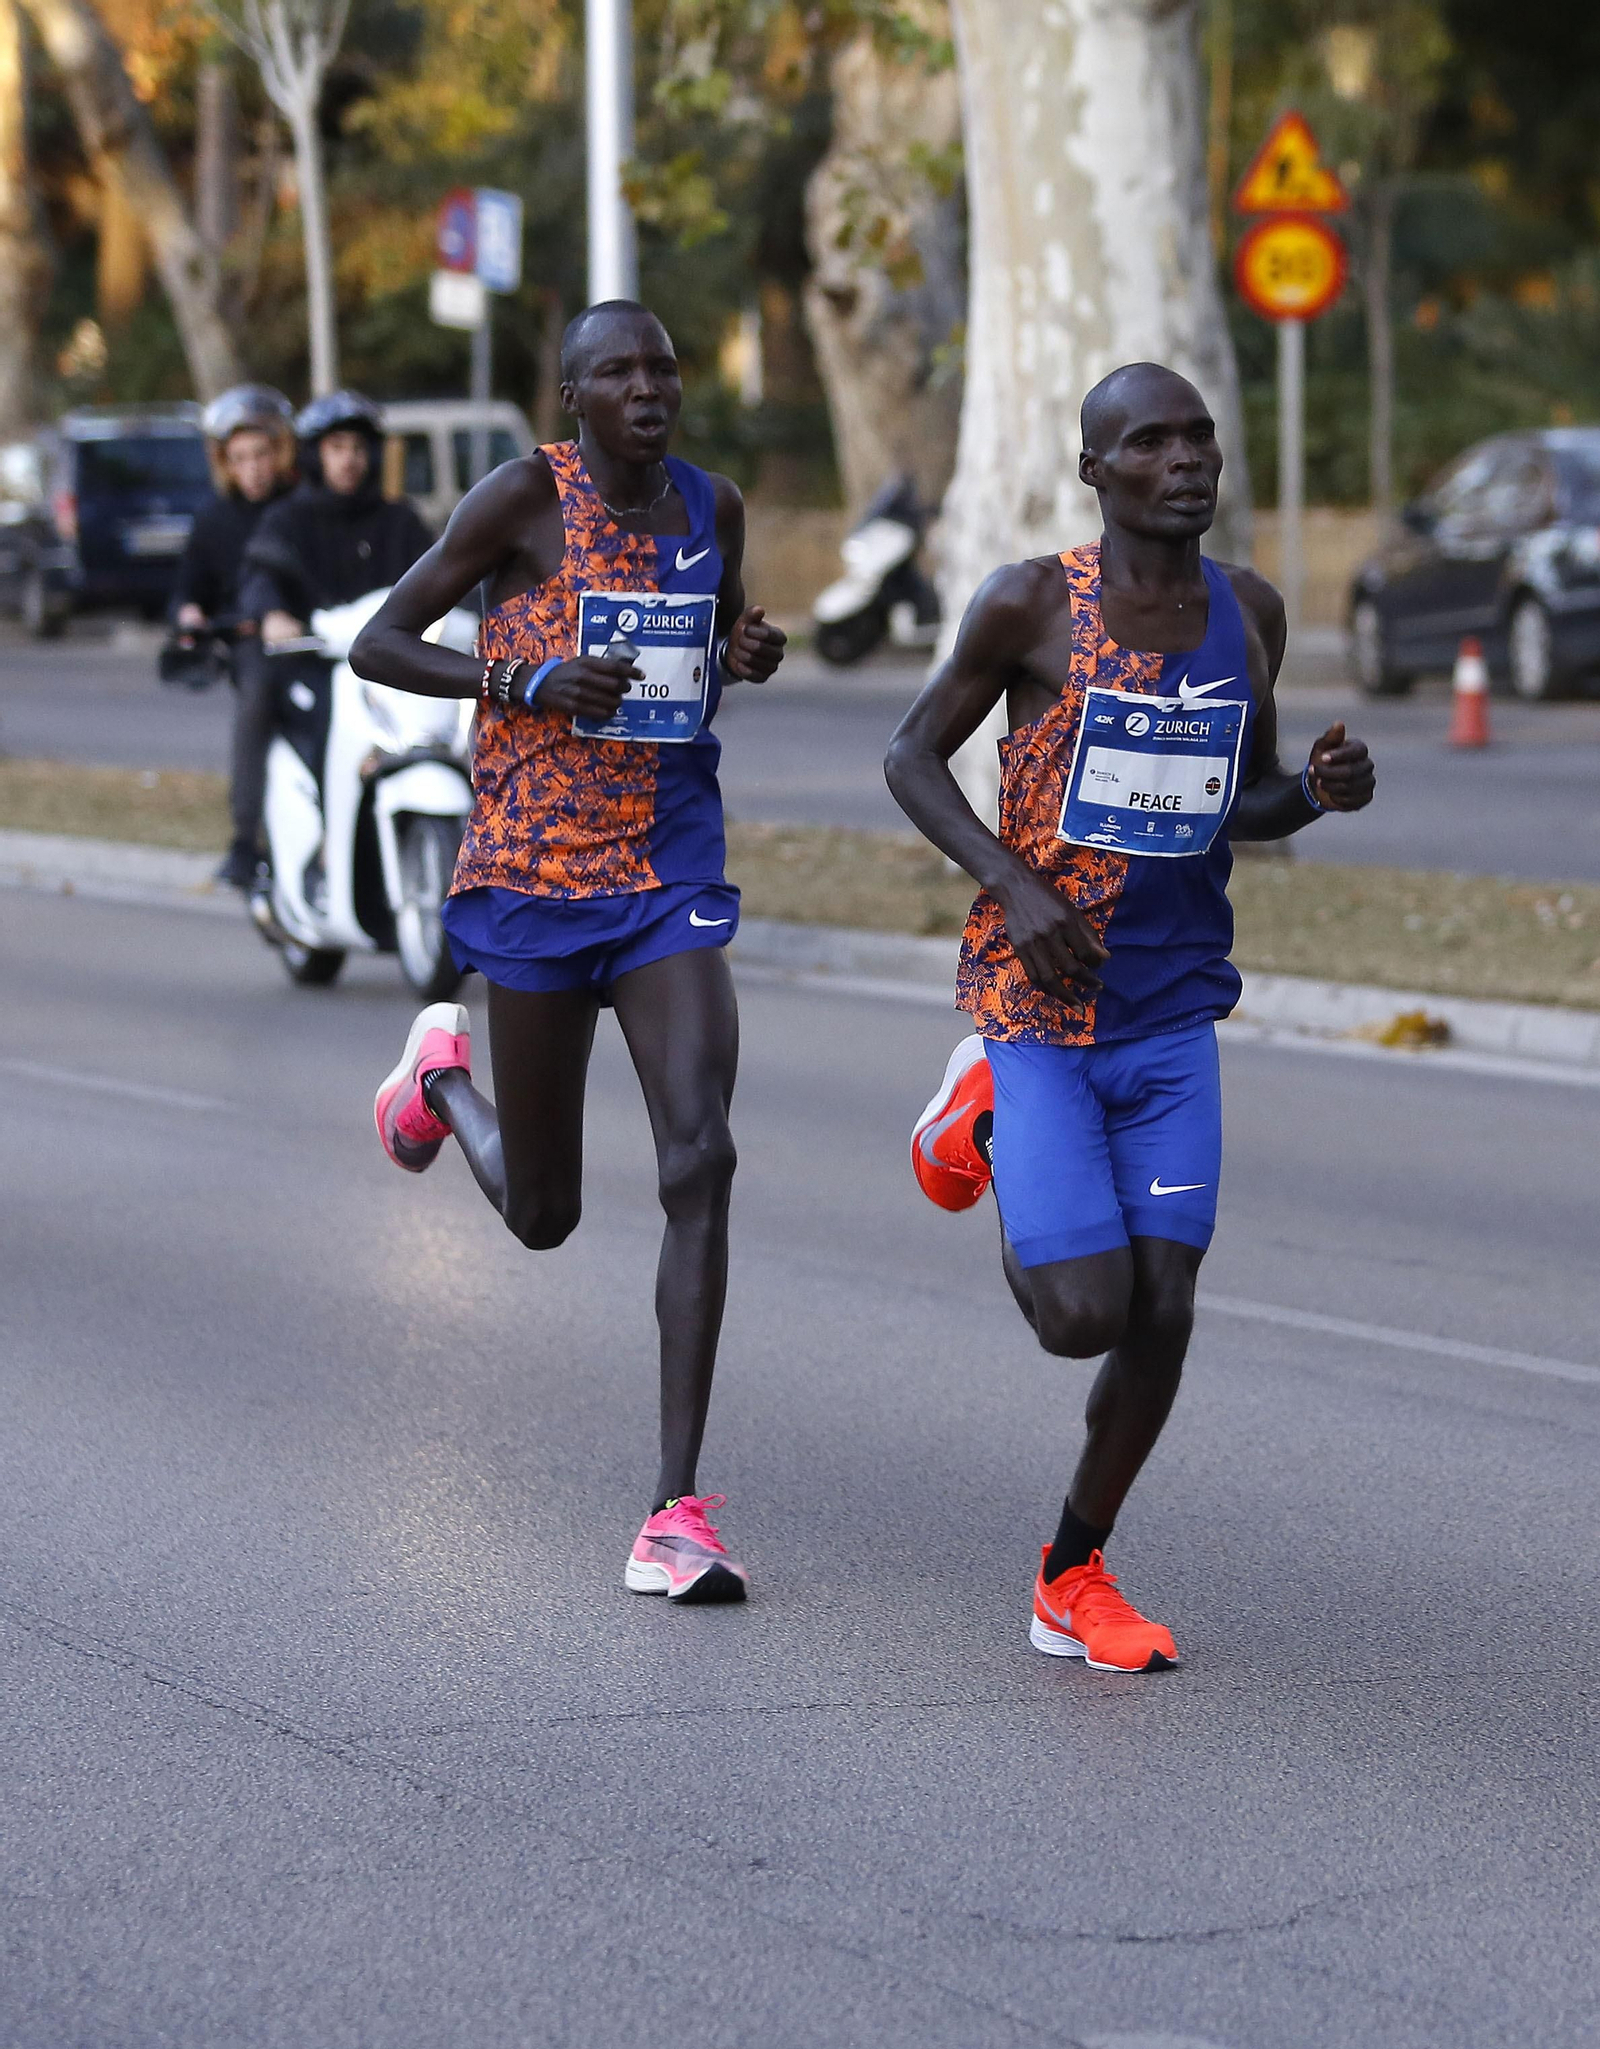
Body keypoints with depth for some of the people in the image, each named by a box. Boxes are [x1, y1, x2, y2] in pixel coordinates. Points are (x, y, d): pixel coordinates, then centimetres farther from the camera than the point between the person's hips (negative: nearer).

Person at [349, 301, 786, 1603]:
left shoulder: (714, 507, 7)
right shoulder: (525, 498, -8)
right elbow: (378, 644, -6)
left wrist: (753, 655, 1)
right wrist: (528, 682, -20)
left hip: (671, 883, 3)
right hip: (536, 878, -3)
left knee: (701, 1161, -17)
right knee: (544, 1215, 8)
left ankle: (677, 1512, -15)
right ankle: (444, 1072, 46)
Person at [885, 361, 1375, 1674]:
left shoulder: (1249, 614, 5)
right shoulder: (1031, 606, -9)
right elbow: (914, 757, 0)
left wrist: (1320, 792, -6)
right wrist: (1015, 884, -16)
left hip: (1173, 1018, 4)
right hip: (1035, 1007, -4)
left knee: (1164, 1308, -3)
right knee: (1086, 1315, -9)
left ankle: (1074, 1577, 17)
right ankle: (982, 1116, 21)